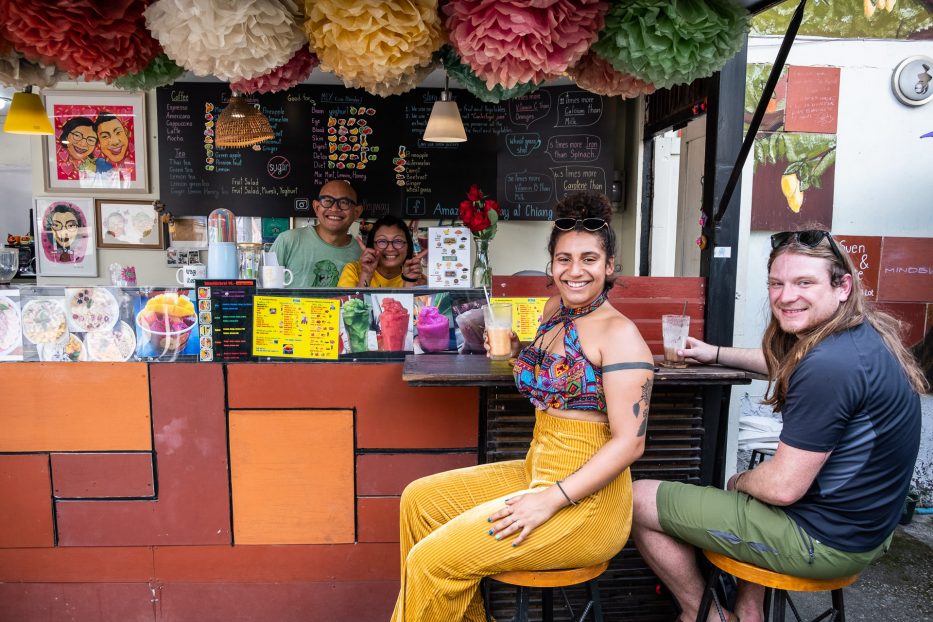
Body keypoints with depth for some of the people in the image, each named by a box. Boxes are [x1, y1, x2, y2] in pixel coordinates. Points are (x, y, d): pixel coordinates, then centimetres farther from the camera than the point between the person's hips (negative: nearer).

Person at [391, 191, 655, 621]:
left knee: (434, 558, -16)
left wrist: (551, 500, -23)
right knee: (420, 499, 11)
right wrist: (512, 348, 13)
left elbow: (629, 441, -19)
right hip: (535, 471, 9)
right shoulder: (554, 310, 8)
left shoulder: (620, 332, -15)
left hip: (586, 498, -8)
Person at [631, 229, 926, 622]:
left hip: (826, 541, -10)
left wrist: (739, 481, -5)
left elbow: (782, 486, -25)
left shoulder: (829, 366, -30)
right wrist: (716, 354, 24)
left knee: (639, 500, -4)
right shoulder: (864, 336, 1)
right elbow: (782, 363, 24)